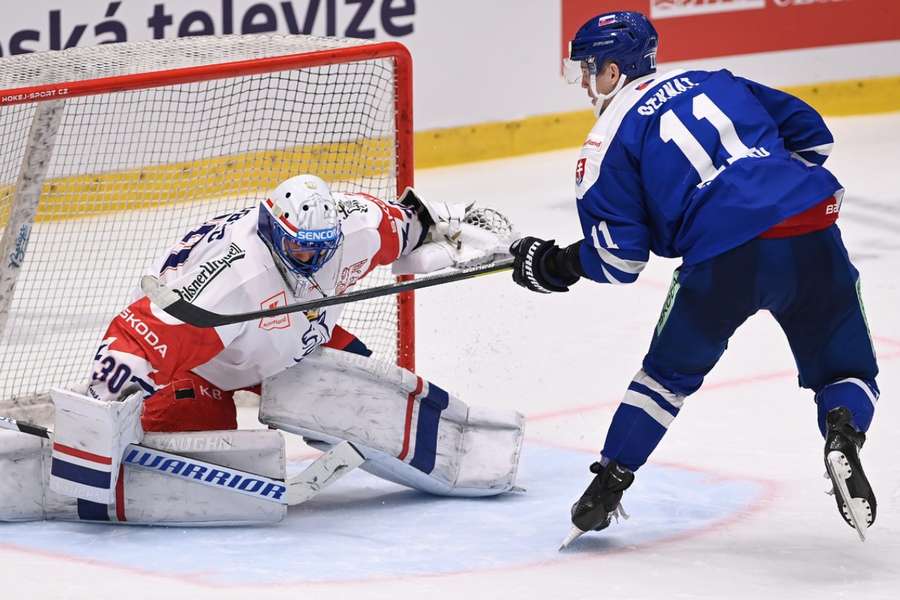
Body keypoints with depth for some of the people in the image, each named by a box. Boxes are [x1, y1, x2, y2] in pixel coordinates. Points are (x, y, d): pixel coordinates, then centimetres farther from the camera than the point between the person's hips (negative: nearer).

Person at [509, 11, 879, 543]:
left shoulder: (610, 140, 10)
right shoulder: (714, 82, 24)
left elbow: (619, 261, 7)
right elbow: (812, 134, 22)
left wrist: (552, 265, 23)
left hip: (726, 259, -3)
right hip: (812, 234, 3)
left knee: (672, 371, 23)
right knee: (846, 371, 16)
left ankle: (608, 483, 26)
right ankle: (844, 434, -16)